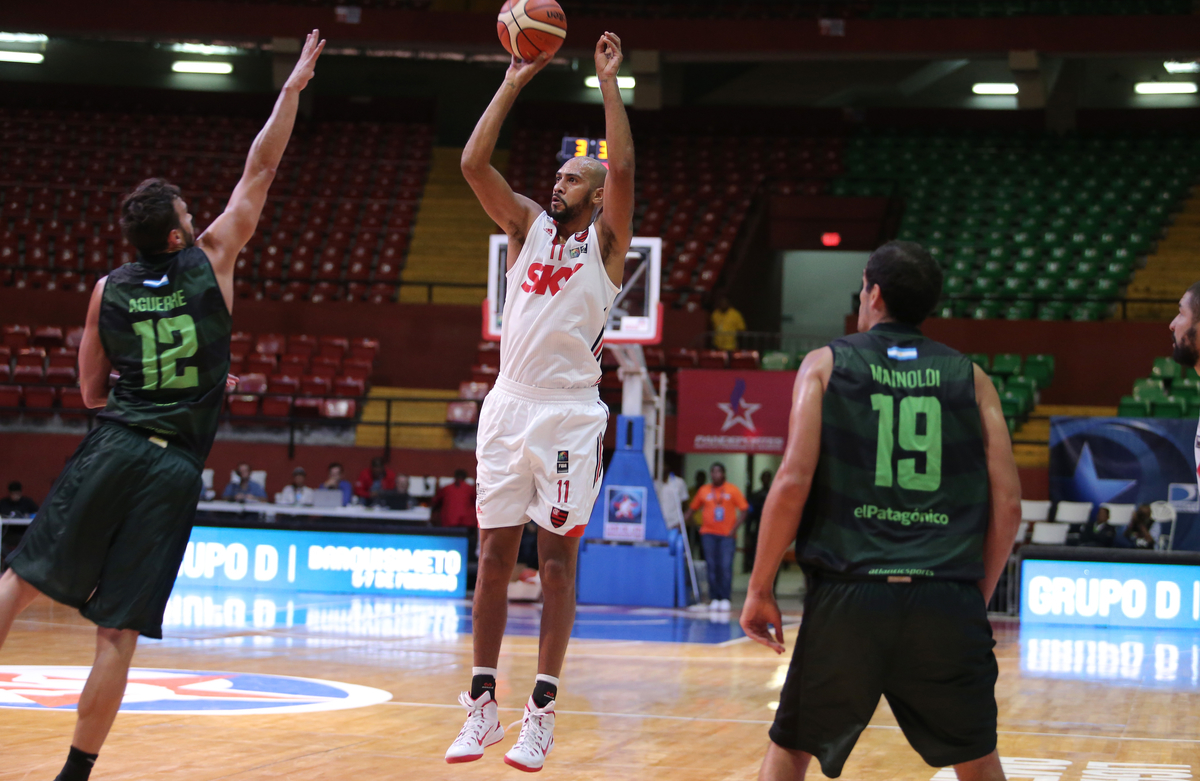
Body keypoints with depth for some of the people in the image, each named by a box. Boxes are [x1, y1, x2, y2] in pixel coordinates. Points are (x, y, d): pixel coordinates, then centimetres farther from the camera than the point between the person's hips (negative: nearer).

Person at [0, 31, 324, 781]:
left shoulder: (108, 291, 7)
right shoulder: (211, 262, 1)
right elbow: (260, 171, 9)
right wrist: (292, 89, 15)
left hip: (112, 450, 2)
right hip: (176, 467, -2)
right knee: (118, 633, -2)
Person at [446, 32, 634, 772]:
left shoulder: (607, 239, 3)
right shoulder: (529, 225, 14)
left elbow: (623, 167, -14)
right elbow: (474, 163, 3)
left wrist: (608, 78, -10)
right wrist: (514, 83, 2)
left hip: (570, 415, -4)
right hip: (509, 406, 4)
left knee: (558, 558, -2)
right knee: (494, 557, 4)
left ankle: (542, 713, 1)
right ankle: (482, 707, 10)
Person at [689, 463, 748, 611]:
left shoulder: (732, 490, 3)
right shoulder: (703, 491, 9)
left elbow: (743, 510, 1)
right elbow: (693, 509, 15)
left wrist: (734, 528, -8)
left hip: (727, 534, -2)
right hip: (709, 533, 2)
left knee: (726, 567, -9)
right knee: (712, 567, -1)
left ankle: (725, 598, -4)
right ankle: (714, 598, 4)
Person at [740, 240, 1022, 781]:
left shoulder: (826, 364, 7)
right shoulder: (970, 378, 12)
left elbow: (793, 481, -4)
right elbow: (1007, 504, 6)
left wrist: (760, 589, 3)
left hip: (848, 595, -1)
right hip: (948, 603, 1)